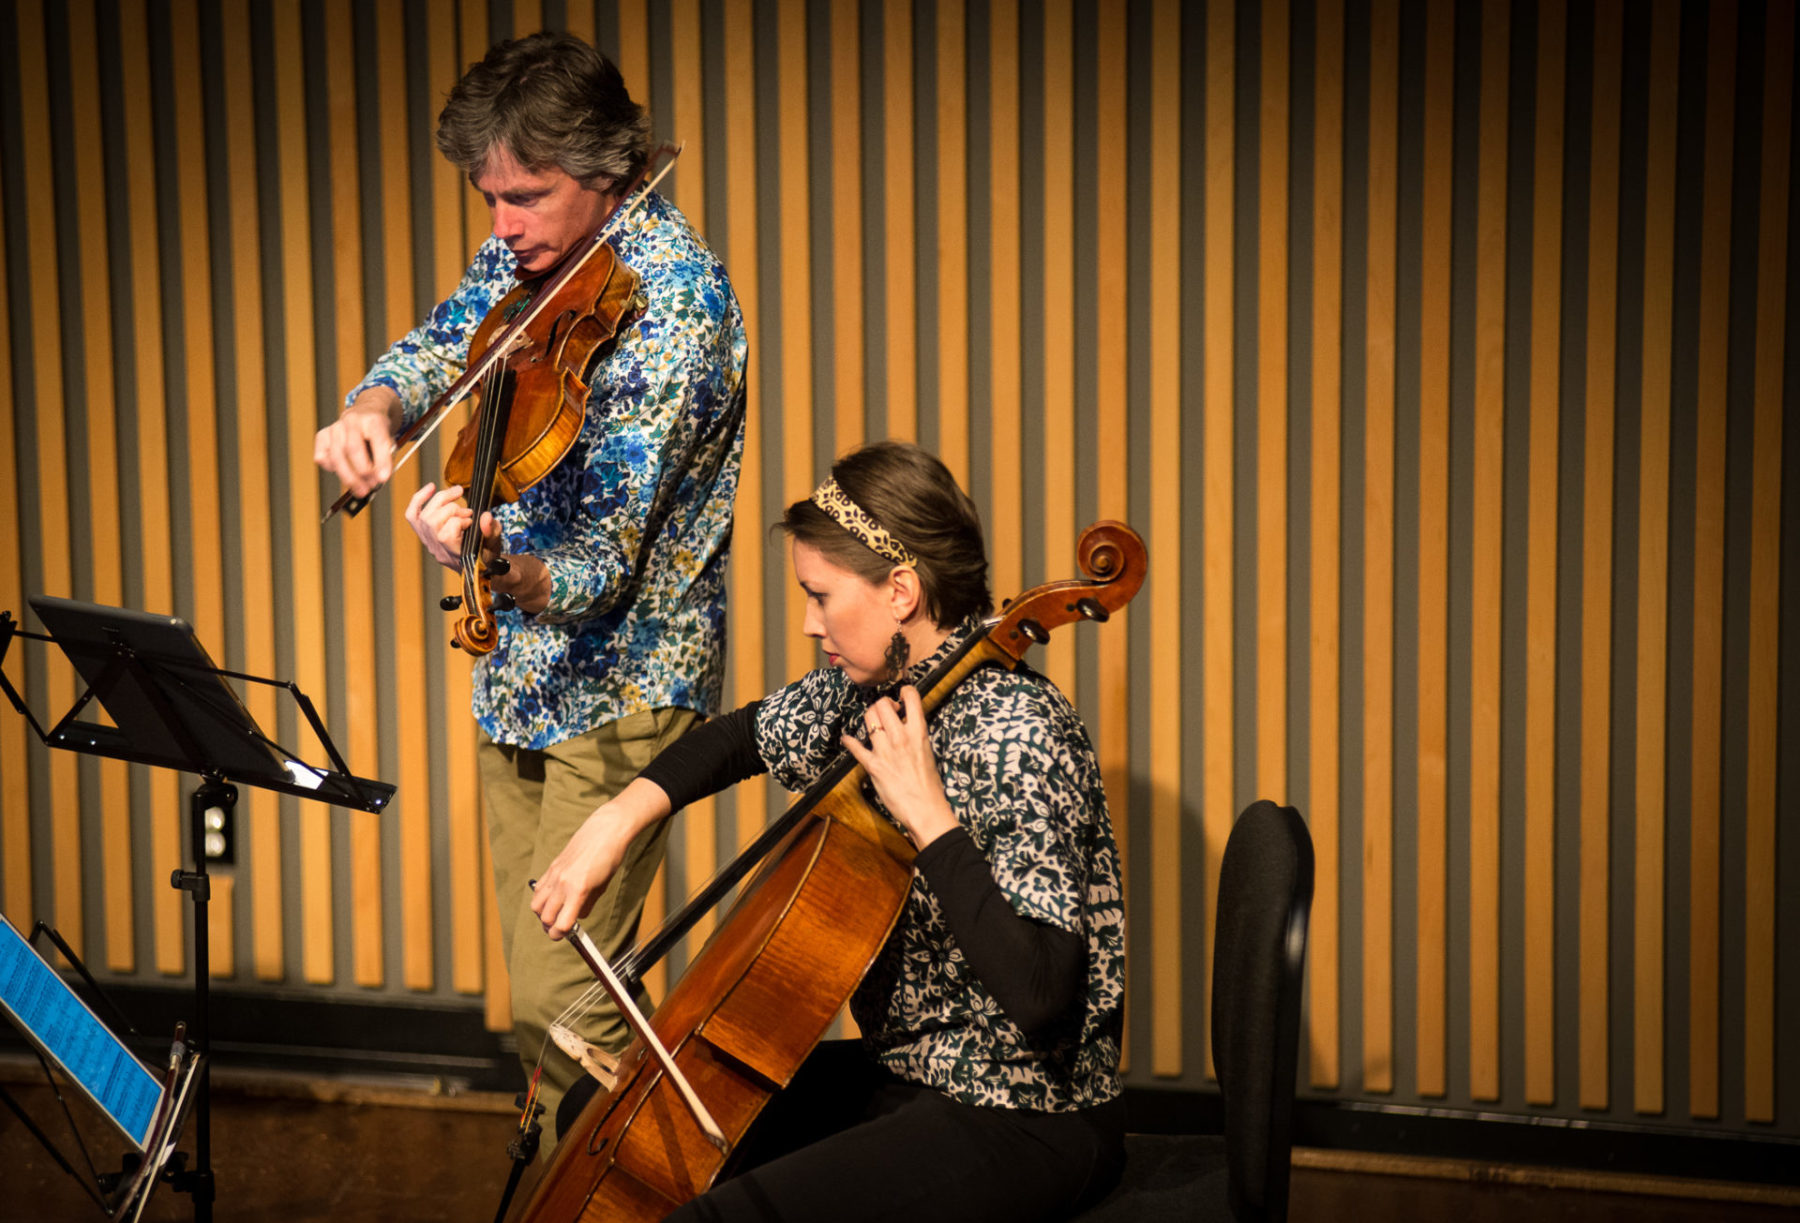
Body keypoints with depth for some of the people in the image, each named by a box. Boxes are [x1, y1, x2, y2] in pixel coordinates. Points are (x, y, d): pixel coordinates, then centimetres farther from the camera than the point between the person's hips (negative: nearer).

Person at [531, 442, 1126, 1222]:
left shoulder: (1016, 731, -24)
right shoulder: (874, 690, 2)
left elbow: (1041, 995, -31)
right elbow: (747, 736, 22)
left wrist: (928, 818, -29)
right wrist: (619, 819, 7)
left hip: (1024, 1125, -9)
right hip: (899, 1071, 9)